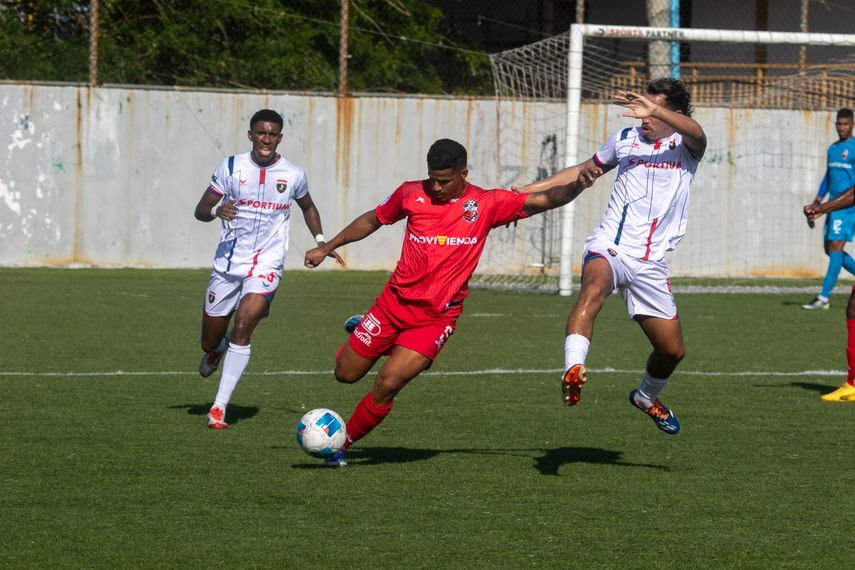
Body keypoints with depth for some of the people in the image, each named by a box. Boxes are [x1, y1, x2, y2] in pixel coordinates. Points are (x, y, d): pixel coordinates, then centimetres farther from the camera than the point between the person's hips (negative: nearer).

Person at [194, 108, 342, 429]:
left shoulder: (293, 175, 0)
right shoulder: (231, 167, -2)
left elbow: (308, 207, 21)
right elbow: (200, 210, 1)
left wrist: (320, 241, 7)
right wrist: (216, 211, -22)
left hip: (266, 266, -2)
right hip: (227, 263, 2)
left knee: (242, 327, -23)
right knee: (210, 342, 7)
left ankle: (220, 407, -18)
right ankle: (218, 349, 49)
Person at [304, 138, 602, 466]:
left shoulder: (486, 204, -5)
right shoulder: (412, 194, -1)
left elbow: (543, 200, -9)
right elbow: (373, 220, 14)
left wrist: (577, 185, -27)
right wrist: (327, 248, 15)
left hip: (436, 318, -2)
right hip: (395, 301, 2)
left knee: (387, 384, -16)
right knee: (345, 374, 11)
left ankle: (342, 444, 3)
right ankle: (360, 332, 45)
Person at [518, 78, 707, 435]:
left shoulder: (685, 147, 3)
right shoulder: (625, 140, 11)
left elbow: (695, 134, -24)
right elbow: (584, 171, 26)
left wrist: (655, 111, -40)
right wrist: (527, 190, 21)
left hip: (650, 263, 1)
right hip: (608, 248, -1)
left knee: (672, 350, 6)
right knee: (594, 289, -37)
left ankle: (647, 398, 38)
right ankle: (573, 370, -54)